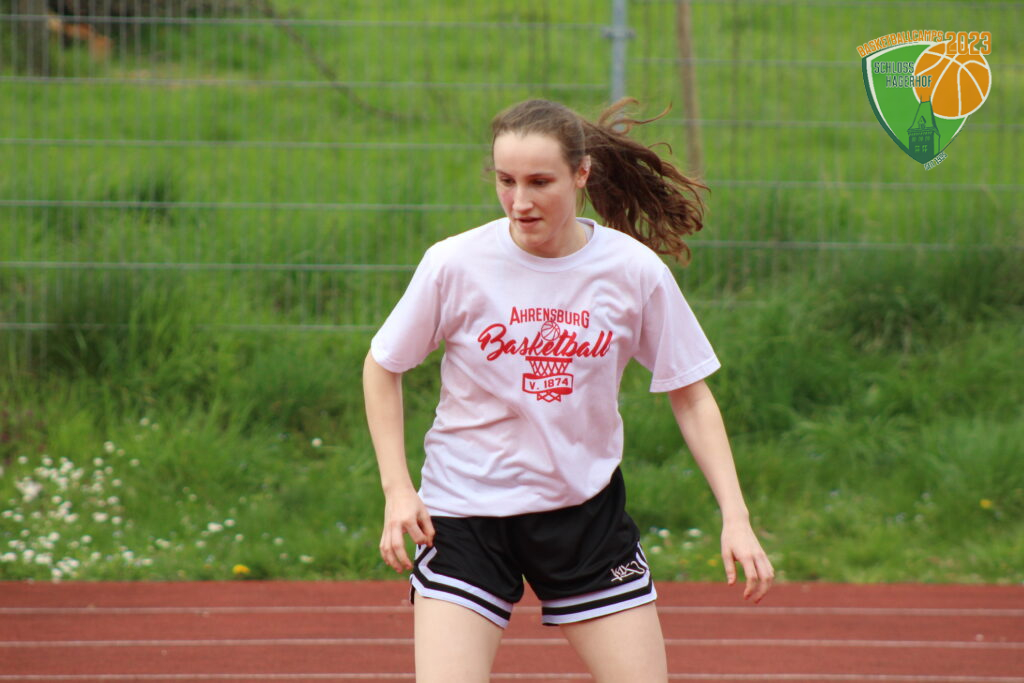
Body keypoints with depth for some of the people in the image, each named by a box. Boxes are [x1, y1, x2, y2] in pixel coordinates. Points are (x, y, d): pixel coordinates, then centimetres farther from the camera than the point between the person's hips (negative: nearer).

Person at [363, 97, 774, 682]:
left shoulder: (637, 272, -8)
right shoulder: (456, 265, -12)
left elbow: (690, 395, 3)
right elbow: (382, 368, 4)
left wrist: (735, 517, -5)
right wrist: (398, 489, -5)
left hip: (588, 510, 2)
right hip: (466, 512, -2)